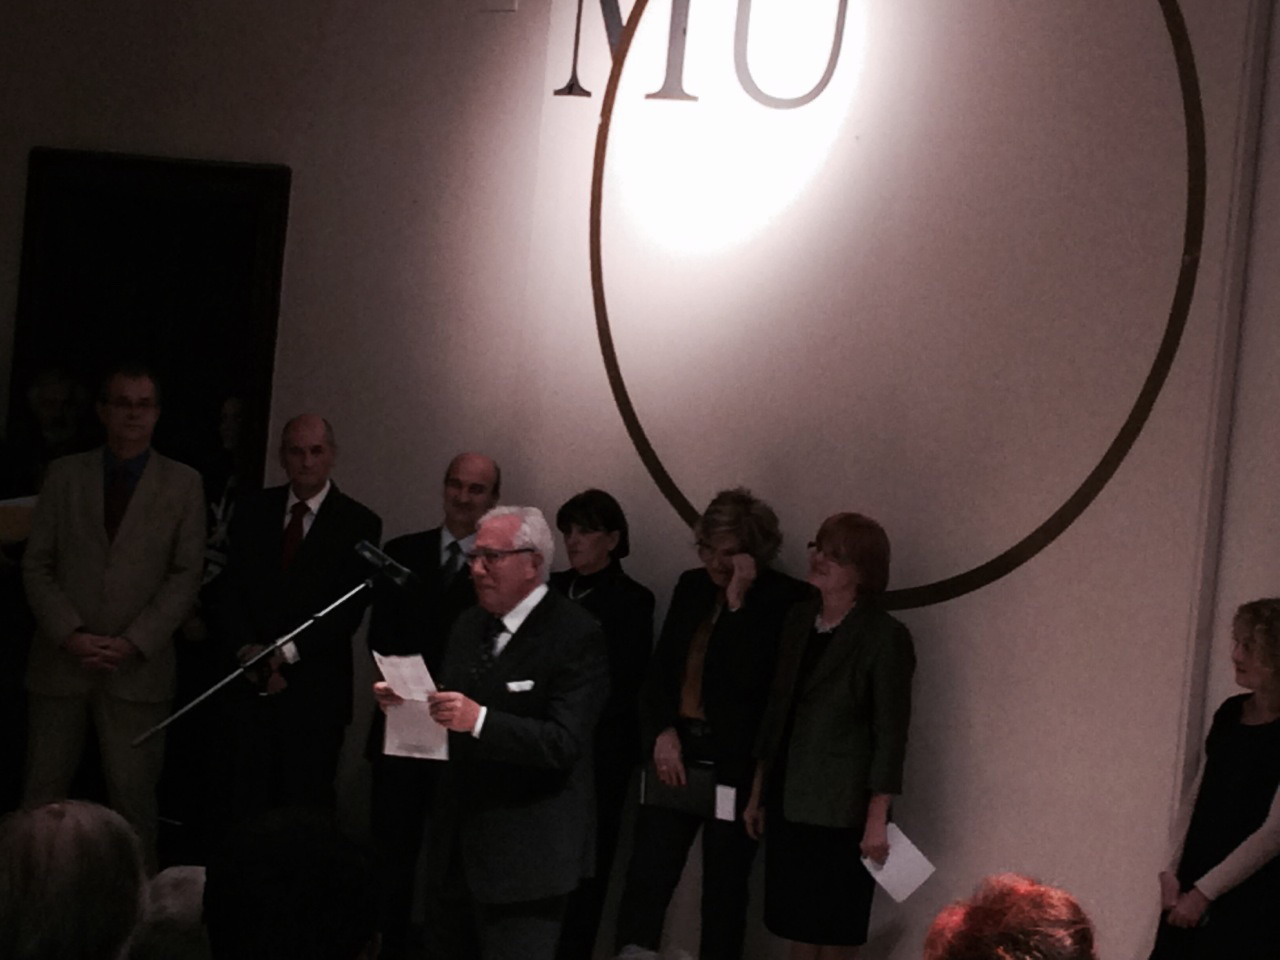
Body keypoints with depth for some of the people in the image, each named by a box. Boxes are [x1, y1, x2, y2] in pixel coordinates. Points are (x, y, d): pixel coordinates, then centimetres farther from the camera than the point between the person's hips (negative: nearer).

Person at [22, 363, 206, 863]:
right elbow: (36, 564, 6)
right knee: (42, 789, 1)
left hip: (137, 666, -1)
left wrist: (132, 643, -9)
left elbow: (186, 575, 2)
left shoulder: (182, 484, 6)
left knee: (133, 792, -3)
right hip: (61, 659, 1)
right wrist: (70, 634, -7)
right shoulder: (65, 474, 9)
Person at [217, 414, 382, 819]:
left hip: (316, 693, -3)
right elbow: (231, 591, 8)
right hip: (254, 687, 3)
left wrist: (288, 653, -14)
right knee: (248, 800, 1)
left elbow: (349, 610, -7)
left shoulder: (359, 524, -1)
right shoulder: (253, 511, 10)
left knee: (306, 808, -1)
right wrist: (248, 650, -8)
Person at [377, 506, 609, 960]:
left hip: (522, 854, -7)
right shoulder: (469, 625, 12)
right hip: (458, 847, 8)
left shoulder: (575, 635, -13)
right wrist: (405, 701, -4)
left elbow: (564, 743, -22)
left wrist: (480, 720, -33)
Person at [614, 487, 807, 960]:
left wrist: (739, 602, -19)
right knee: (646, 876, -2)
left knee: (724, 890, 4)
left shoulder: (784, 601, -7)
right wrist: (662, 732, -3)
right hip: (676, 754, 5)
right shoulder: (691, 587, 11)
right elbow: (659, 669, 12)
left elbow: (753, 680, -17)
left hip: (736, 764, -4)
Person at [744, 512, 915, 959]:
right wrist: (758, 790, 13)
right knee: (796, 922, 10)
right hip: (789, 802, 6)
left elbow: (890, 734, -13)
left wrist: (877, 819, -16)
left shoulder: (885, 636, -13)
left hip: (841, 809, -6)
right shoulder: (799, 618, 6)